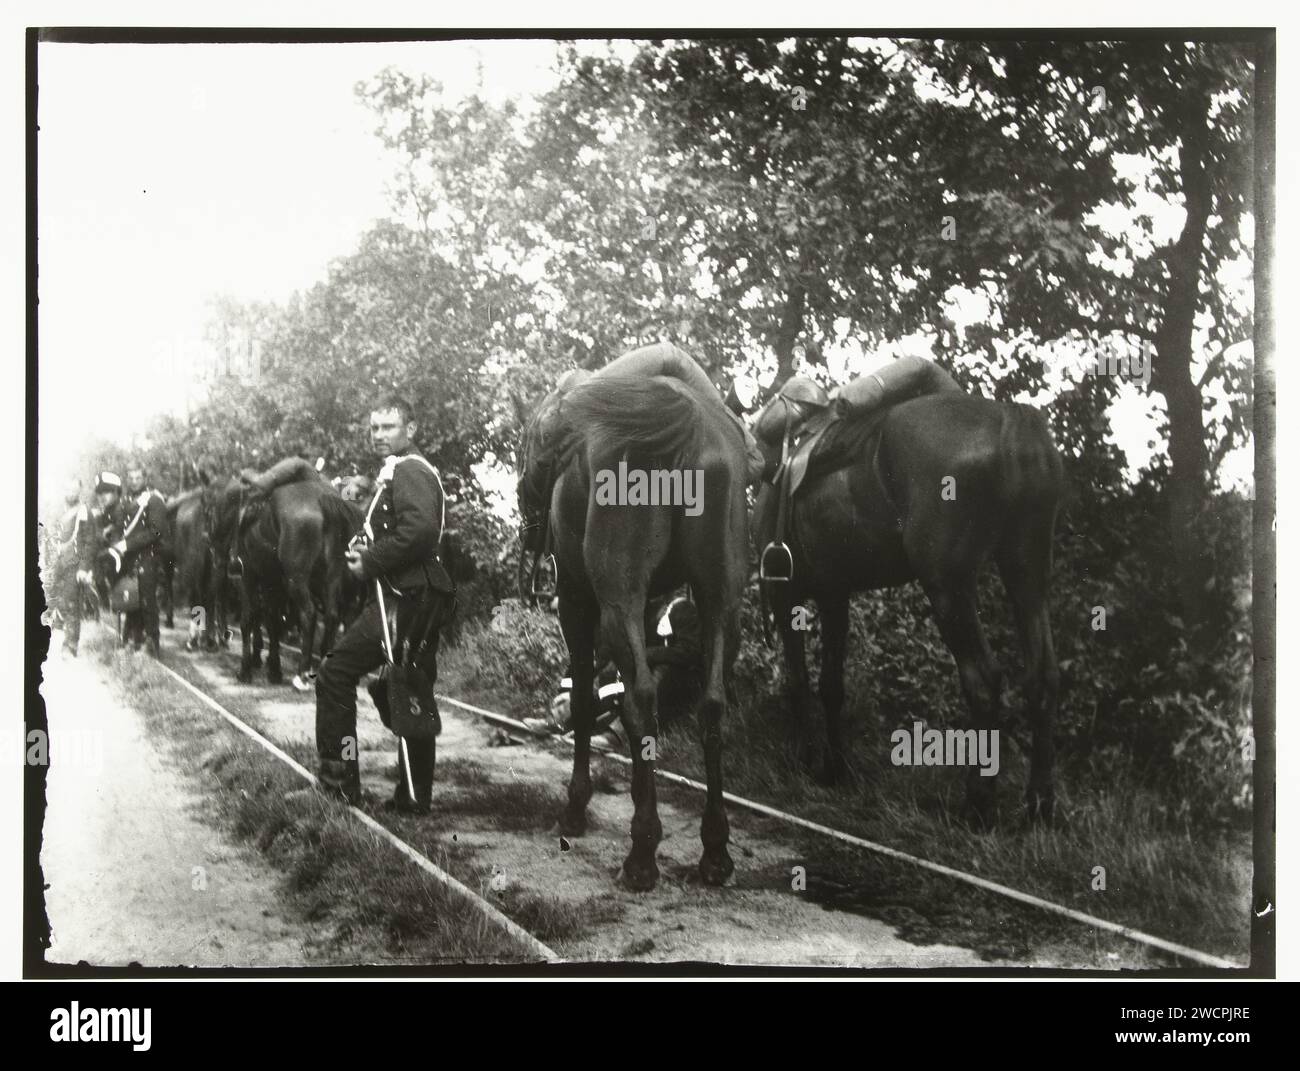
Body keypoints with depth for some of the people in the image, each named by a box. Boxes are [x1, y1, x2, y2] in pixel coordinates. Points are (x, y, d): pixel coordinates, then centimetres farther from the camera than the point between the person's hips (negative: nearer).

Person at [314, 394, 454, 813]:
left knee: (335, 672, -8)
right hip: (421, 600, 10)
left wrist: (370, 562, -17)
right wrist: (366, 556, 8)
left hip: (404, 599, -10)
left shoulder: (408, 471, -9)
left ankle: (338, 776, -5)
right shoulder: (405, 472, 23)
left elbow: (420, 530, -24)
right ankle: (415, 795, 17)